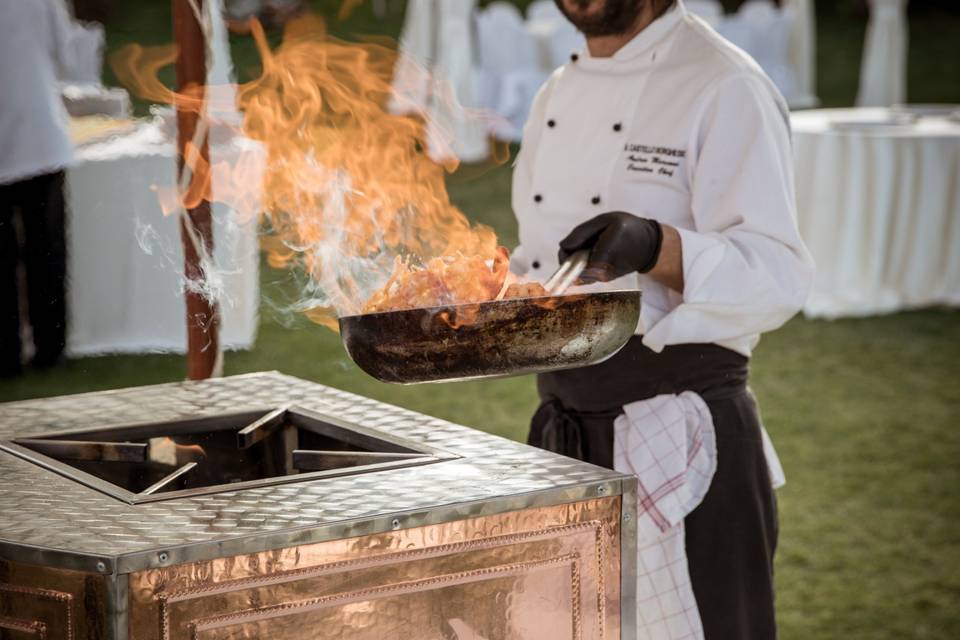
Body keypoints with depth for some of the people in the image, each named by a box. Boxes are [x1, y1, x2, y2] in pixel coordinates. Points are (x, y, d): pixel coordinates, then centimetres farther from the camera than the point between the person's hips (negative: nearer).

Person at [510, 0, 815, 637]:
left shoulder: (725, 89, -11)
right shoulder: (558, 96, 14)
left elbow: (776, 276, -19)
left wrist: (655, 247, -34)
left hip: (680, 446, -7)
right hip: (566, 441, 8)